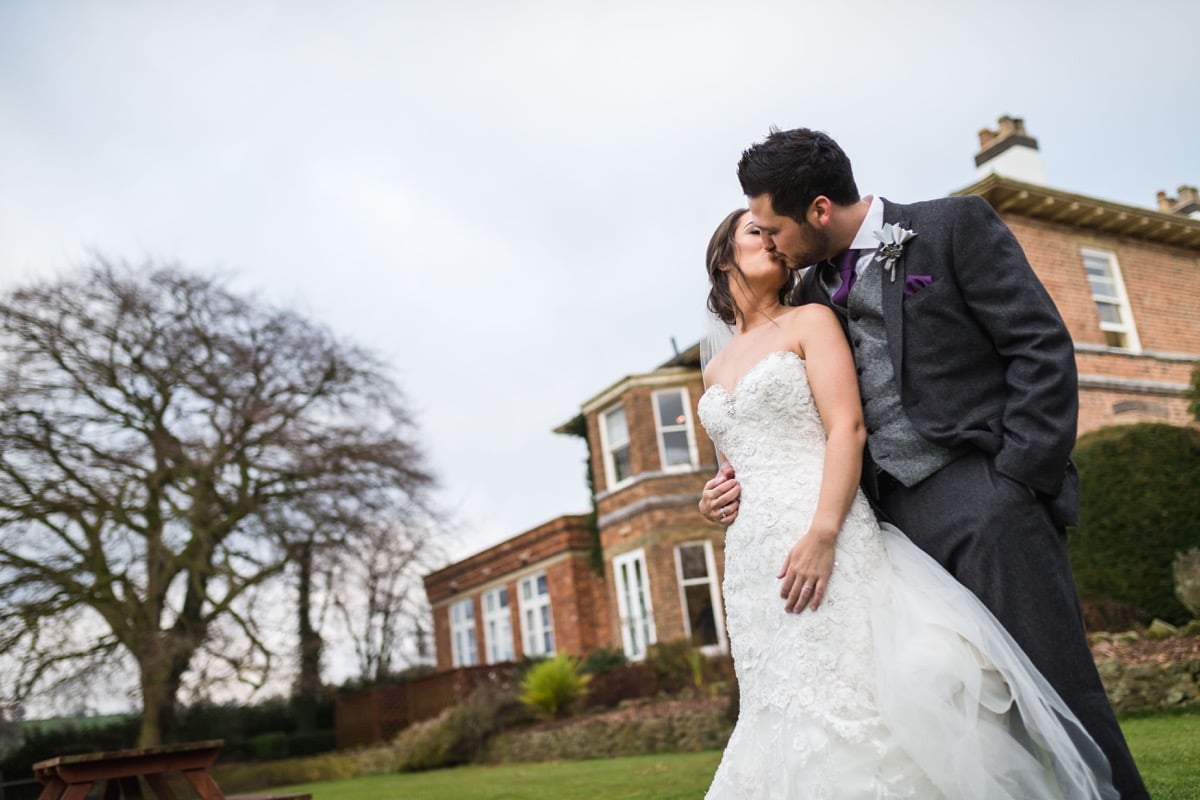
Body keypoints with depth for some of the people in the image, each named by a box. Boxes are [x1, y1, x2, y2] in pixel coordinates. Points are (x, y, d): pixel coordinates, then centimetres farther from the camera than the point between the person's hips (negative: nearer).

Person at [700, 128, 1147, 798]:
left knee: (1051, 685, -8)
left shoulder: (956, 226, 2)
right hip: (893, 516, 5)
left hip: (983, 496, -5)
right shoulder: (814, 290, 18)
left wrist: (1016, 477, -11)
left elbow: (1042, 347, -5)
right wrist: (754, 480, 8)